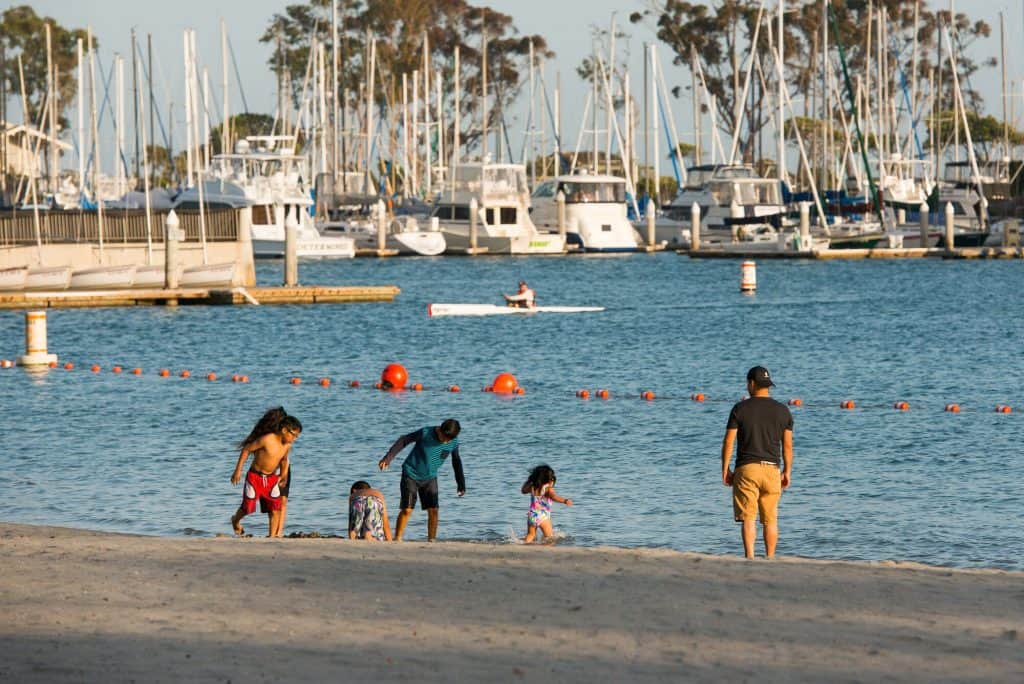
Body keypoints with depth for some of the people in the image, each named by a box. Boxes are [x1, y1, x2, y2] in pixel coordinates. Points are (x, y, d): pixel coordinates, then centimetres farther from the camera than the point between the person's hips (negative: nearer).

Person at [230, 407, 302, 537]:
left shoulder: (287, 445, -5)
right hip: (255, 476, -5)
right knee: (248, 508, 3)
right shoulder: (267, 440, -24)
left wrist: (283, 474, 12)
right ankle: (235, 520, 36)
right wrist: (238, 470, -12)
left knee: (276, 509, -6)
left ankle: (273, 537, 4)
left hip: (272, 479, 5)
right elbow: (246, 449, -15)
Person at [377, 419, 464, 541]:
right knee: (407, 509, -10)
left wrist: (461, 484, 12)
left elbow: (456, 461, 6)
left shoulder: (454, 442, -11)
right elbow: (404, 440, -14)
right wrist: (388, 457, -21)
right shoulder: (425, 433, -24)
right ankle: (397, 540, -2)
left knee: (433, 510, -5)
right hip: (411, 475, -4)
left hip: (430, 478, 4)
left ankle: (431, 541, 3)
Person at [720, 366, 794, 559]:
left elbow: (728, 442, -2)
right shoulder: (783, 411, 5)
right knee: (770, 520, 9)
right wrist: (787, 471, 15)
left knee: (748, 517, -4)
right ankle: (770, 559, 11)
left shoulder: (740, 409, -2)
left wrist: (725, 469, 5)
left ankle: (749, 557, -16)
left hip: (746, 468, -2)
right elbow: (788, 446, 6)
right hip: (772, 469, 2)